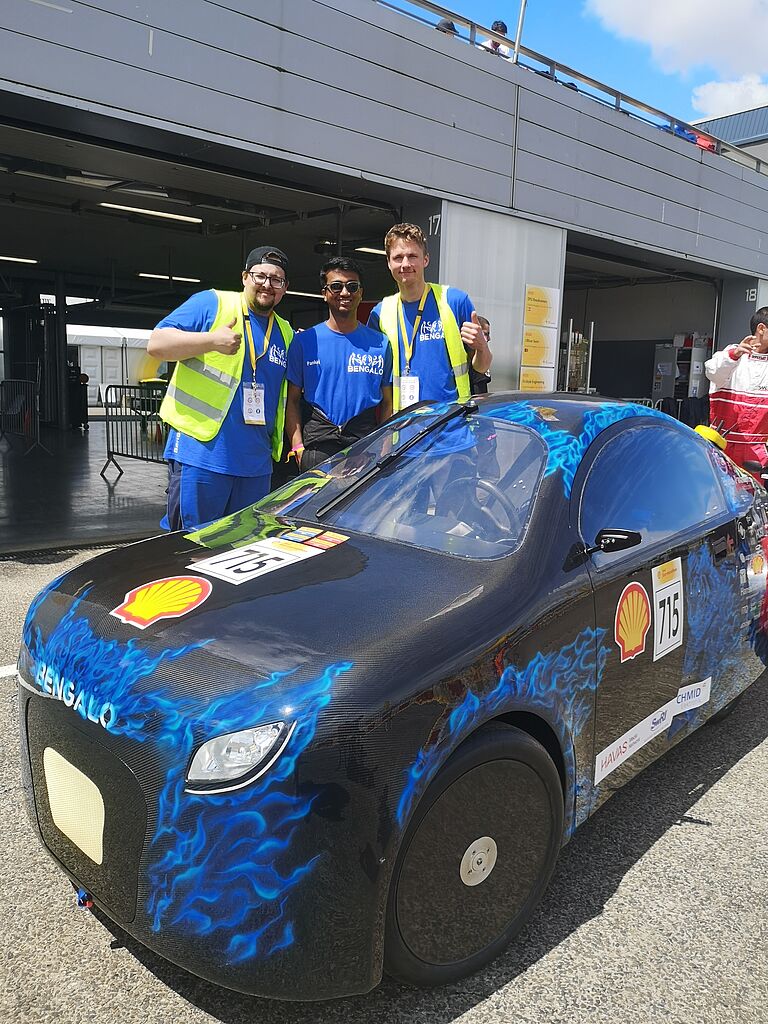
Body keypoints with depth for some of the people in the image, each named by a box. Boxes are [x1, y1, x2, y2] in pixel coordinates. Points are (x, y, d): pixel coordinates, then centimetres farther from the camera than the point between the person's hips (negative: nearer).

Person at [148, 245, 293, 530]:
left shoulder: (286, 334, 18)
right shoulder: (210, 303, 1)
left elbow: (288, 397, 24)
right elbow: (156, 344, -7)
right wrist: (212, 341, -19)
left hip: (256, 463, 6)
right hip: (200, 454, -5)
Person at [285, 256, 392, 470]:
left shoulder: (380, 343, 10)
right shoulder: (304, 341, 7)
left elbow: (387, 403, 12)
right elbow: (292, 400, 8)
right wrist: (297, 447, -4)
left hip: (366, 444, 1)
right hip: (318, 442, -1)